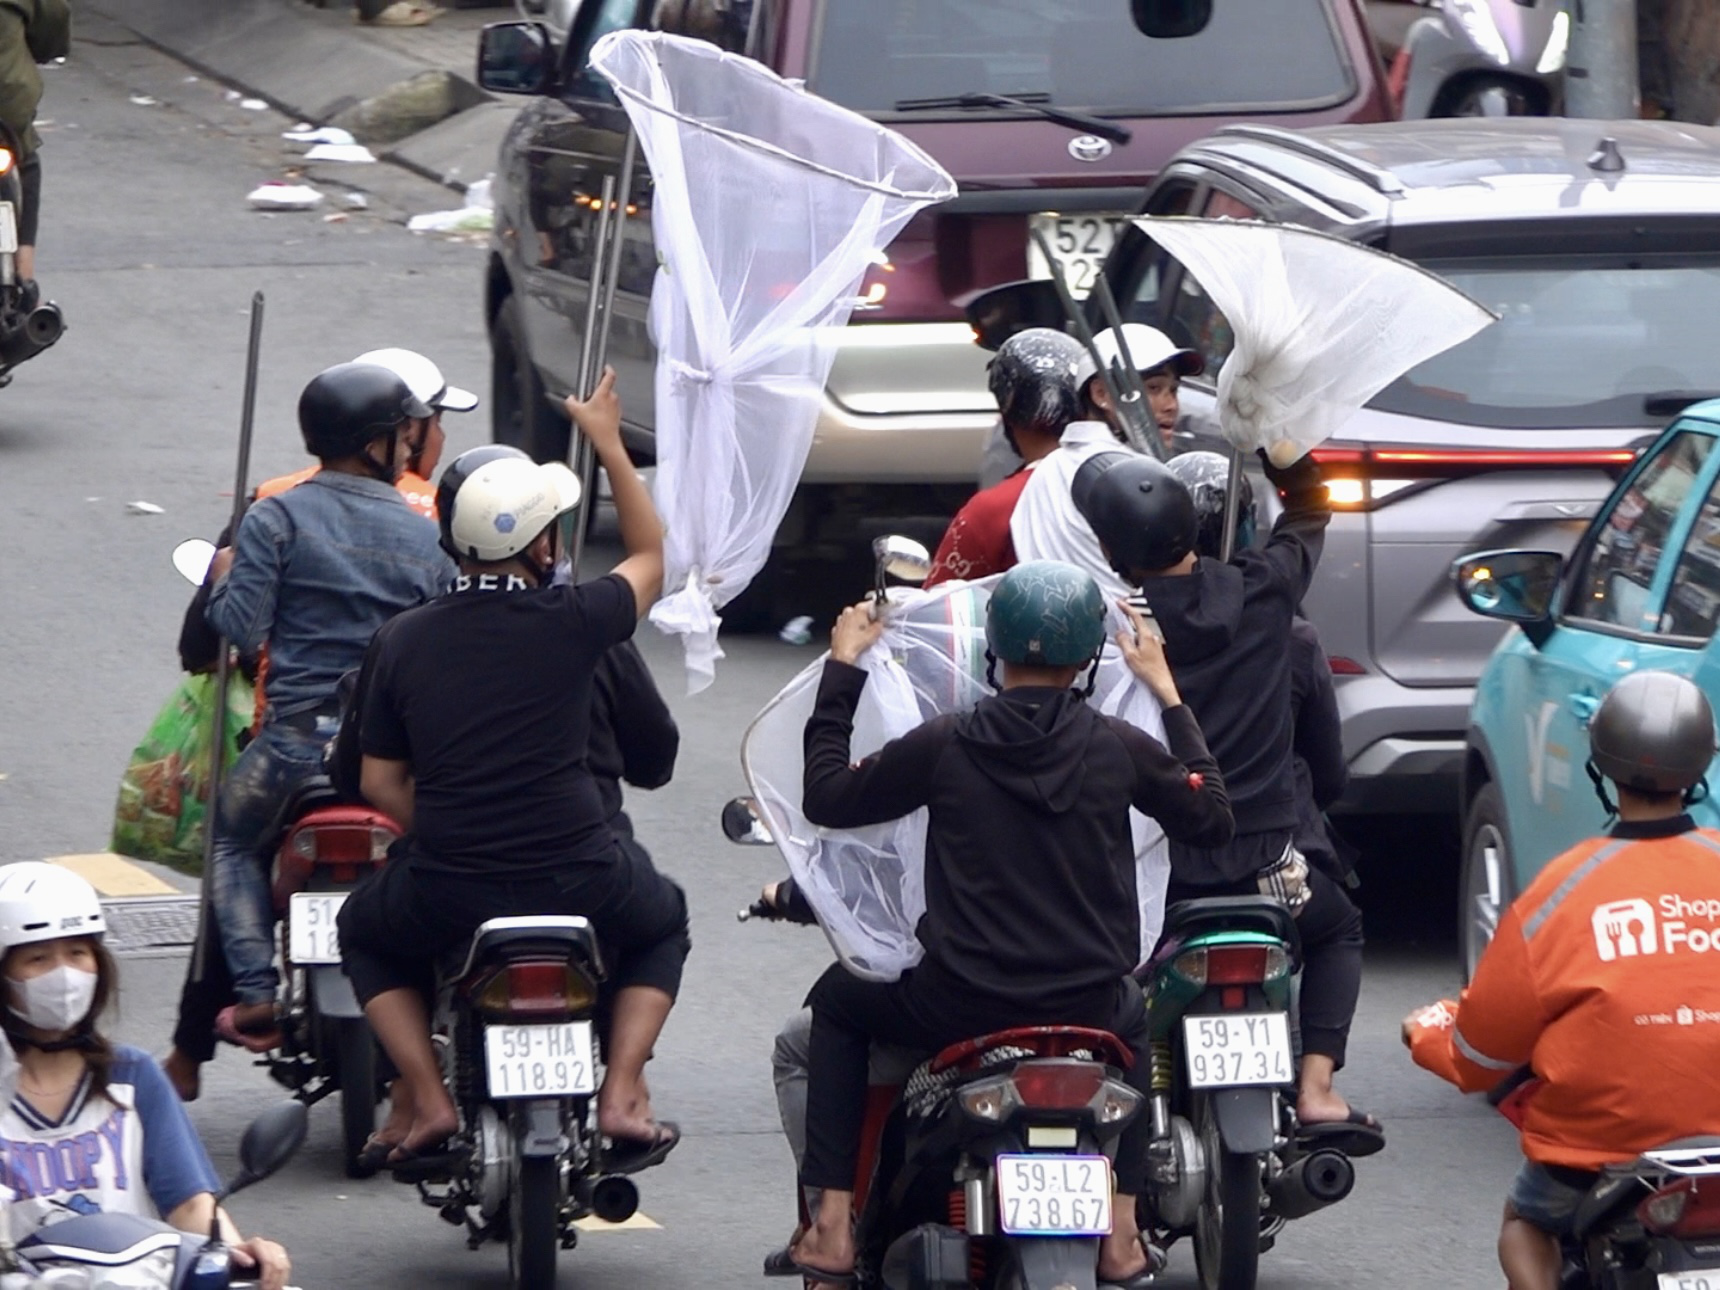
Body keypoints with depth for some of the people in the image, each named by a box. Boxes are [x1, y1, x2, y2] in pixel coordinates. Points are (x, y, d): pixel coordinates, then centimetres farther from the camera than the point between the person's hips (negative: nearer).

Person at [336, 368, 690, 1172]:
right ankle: (621, 1098, 13)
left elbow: (380, 783, 6)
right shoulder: (570, 623, -8)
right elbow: (649, 555, 14)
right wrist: (608, 442, 21)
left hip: (445, 895, 1)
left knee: (364, 932, 33)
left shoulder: (401, 641, 0)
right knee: (662, 922, 32)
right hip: (576, 885, -1)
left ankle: (428, 1099, 14)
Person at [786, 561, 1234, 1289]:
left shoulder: (944, 746, -10)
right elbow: (1212, 819, 10)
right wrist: (1170, 699, 17)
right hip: (1086, 1008, 2)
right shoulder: (1120, 750, -6)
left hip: (959, 1008, -2)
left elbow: (827, 799, 3)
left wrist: (841, 672, 11)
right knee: (1131, 1017, 39)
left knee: (837, 1003, 27)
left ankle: (833, 1225, 16)